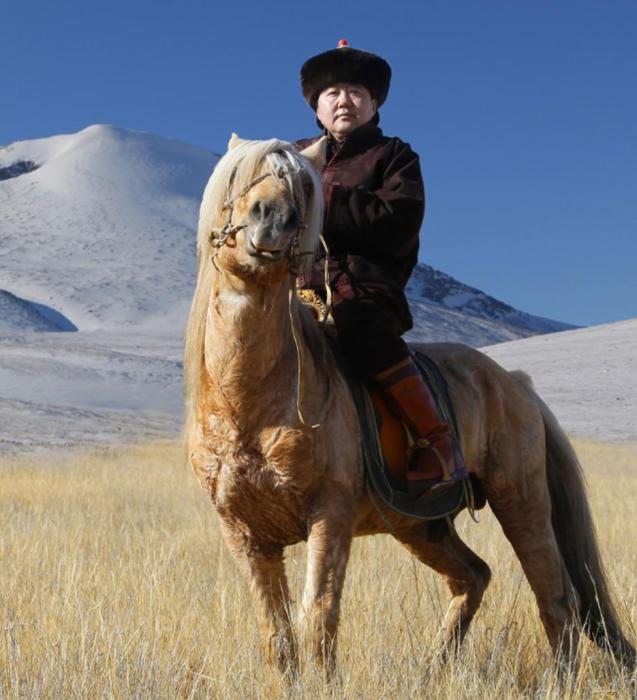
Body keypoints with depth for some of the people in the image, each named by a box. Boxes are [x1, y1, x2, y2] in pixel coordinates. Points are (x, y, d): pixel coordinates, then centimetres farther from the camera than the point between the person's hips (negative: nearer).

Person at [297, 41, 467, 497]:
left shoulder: (393, 155, 11)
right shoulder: (297, 157, 25)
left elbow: (398, 224, -7)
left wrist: (328, 198, -11)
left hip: (367, 290, -5)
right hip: (301, 286, 6)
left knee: (358, 323, -38)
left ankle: (440, 449, -34)